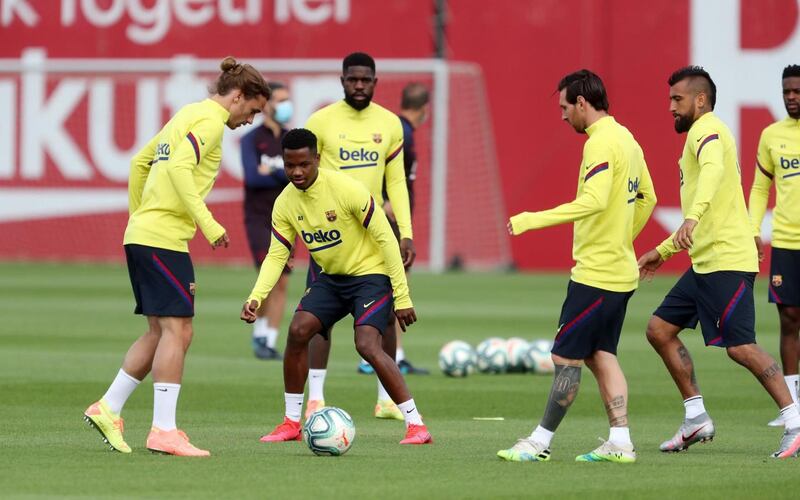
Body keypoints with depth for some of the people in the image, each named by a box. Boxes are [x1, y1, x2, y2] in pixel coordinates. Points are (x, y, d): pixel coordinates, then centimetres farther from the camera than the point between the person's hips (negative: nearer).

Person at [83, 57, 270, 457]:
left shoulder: (188, 115, 20)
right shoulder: (209, 120, -9)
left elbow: (140, 162, 27)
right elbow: (179, 168, -24)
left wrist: (138, 216, 30)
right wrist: (207, 222, -26)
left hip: (141, 234, 10)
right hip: (164, 238, -10)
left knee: (161, 332, 14)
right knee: (176, 330, -9)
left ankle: (108, 409, 16)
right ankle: (163, 431, -11)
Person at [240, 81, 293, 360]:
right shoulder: (251, 140, -3)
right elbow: (253, 177, -16)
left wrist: (273, 171, -13)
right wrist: (287, 176, -11)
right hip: (258, 219, -4)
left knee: (281, 284, 0)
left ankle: (269, 342, 6)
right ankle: (259, 333, -2)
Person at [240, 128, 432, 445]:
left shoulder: (346, 189, -23)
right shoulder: (285, 204, -5)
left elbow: (385, 239, -19)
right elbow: (276, 255, 0)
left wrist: (402, 297, -19)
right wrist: (256, 297, -17)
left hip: (371, 274, -6)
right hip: (331, 277, 6)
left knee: (367, 345, -24)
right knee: (297, 331, -12)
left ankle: (416, 425, -17)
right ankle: (291, 423, 2)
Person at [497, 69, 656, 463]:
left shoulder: (601, 143, -16)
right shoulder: (626, 139, 13)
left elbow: (593, 201, -29)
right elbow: (647, 198, 23)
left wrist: (533, 220, -29)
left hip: (595, 274, -10)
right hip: (621, 271, 10)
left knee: (565, 357, -3)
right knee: (600, 355, 12)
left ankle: (541, 442, 2)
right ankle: (619, 442, 7)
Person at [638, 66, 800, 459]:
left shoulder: (707, 131, -10)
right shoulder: (700, 135, 22)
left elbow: (713, 170, -35)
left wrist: (692, 217, -50)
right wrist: (664, 251, 32)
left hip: (727, 261, -10)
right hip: (705, 262, 10)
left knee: (740, 347, -13)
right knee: (660, 329, 9)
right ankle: (697, 419, 13)